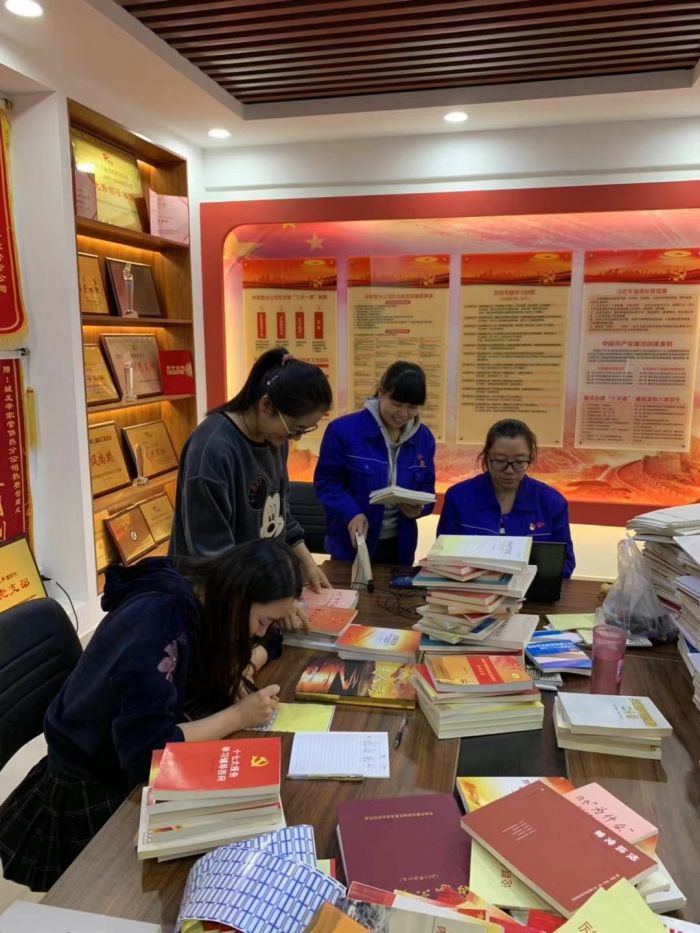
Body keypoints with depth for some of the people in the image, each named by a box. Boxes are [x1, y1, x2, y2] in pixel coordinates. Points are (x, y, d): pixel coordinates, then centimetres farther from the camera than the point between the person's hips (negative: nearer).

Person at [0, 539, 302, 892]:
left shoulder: (194, 596, -10)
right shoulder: (158, 622, -34)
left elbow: (255, 648, 6)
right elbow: (147, 751, -33)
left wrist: (236, 674, -14)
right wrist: (237, 716, -26)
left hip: (130, 759, 7)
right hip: (95, 786, -7)